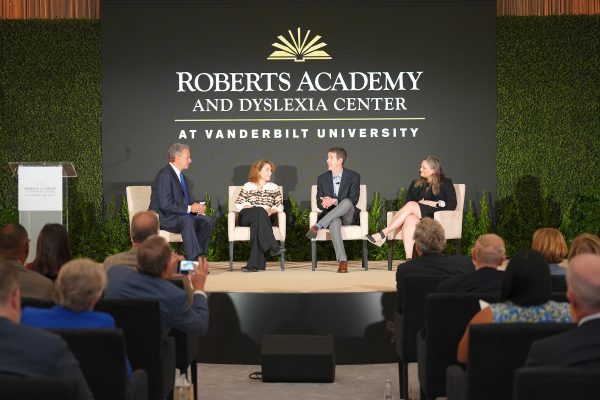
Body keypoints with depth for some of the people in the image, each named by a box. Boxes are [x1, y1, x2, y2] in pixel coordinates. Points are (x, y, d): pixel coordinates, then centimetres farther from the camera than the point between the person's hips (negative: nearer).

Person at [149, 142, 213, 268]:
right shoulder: (165, 175, -16)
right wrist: (189, 208, -23)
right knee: (186, 220, -36)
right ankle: (196, 260, -37)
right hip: (162, 217, -9)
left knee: (207, 221, -10)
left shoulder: (180, 175, 15)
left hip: (180, 215, 9)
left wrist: (197, 207, -2)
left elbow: (186, 200, 19)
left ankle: (200, 257, -12)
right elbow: (165, 205, -24)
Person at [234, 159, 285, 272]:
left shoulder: (274, 187, 22)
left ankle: (254, 263, -45)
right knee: (259, 211, -36)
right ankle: (272, 247, -47)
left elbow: (280, 206, 12)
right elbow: (238, 204, 5)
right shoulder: (247, 186, 16)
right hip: (246, 218, -1)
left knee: (256, 224, -38)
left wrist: (271, 211, -9)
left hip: (264, 219, 1)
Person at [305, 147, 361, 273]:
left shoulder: (353, 176, 1)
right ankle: (342, 261, -44)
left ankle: (317, 226, -37)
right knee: (334, 222, -38)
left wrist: (334, 201, -26)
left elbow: (353, 200, -10)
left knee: (347, 202, -36)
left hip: (348, 216, -1)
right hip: (331, 216, 1)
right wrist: (324, 204, -20)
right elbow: (319, 203, 7)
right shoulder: (322, 178, 10)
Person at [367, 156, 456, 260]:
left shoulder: (445, 183, 11)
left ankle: (382, 234, -37)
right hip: (418, 216, 4)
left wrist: (432, 203, -8)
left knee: (411, 205, -30)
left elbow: (452, 204, 0)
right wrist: (420, 204, -5)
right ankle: (409, 259, -50)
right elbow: (407, 201, 16)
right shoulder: (415, 184, 24)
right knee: (410, 219, -36)